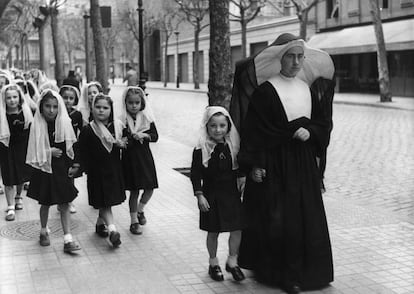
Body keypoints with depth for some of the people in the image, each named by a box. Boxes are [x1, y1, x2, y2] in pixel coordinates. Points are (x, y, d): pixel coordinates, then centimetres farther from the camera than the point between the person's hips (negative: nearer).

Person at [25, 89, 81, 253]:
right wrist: (48, 152, -17)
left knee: (64, 203, 0)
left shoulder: (65, 124, -3)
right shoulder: (37, 126, -7)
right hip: (44, 169, -1)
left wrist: (71, 166, -3)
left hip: (61, 168, 1)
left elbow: (70, 148, 2)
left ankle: (68, 239, 0)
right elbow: (34, 151, -3)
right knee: (45, 203, 13)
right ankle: (44, 232, 35)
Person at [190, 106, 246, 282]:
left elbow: (239, 169, 9)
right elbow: (195, 174, -9)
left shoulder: (233, 147, 0)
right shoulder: (201, 149, -10)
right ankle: (213, 262, 26)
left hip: (232, 193, 3)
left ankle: (232, 261, 22)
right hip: (211, 195, -3)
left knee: (237, 228, 3)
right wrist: (199, 195, -13)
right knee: (213, 231, 8)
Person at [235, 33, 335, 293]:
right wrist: (254, 164, -16)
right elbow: (254, 130, -11)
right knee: (276, 219, -1)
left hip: (303, 163, 6)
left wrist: (310, 132, -8)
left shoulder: (306, 89, 9)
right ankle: (270, 269, 15)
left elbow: (325, 122, 13)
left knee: (305, 218, 10)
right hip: (275, 163, -6)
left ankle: (299, 272, 23)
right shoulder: (266, 91, -9)